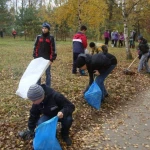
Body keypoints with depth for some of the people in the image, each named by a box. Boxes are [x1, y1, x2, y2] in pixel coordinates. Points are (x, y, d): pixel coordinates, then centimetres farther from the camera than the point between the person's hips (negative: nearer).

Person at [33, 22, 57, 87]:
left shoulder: (51, 38, -3)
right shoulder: (38, 37, 5)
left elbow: (53, 49, -5)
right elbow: (35, 48, 7)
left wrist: (51, 59, -10)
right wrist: (35, 57, 1)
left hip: (47, 59, -3)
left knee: (48, 73, 7)